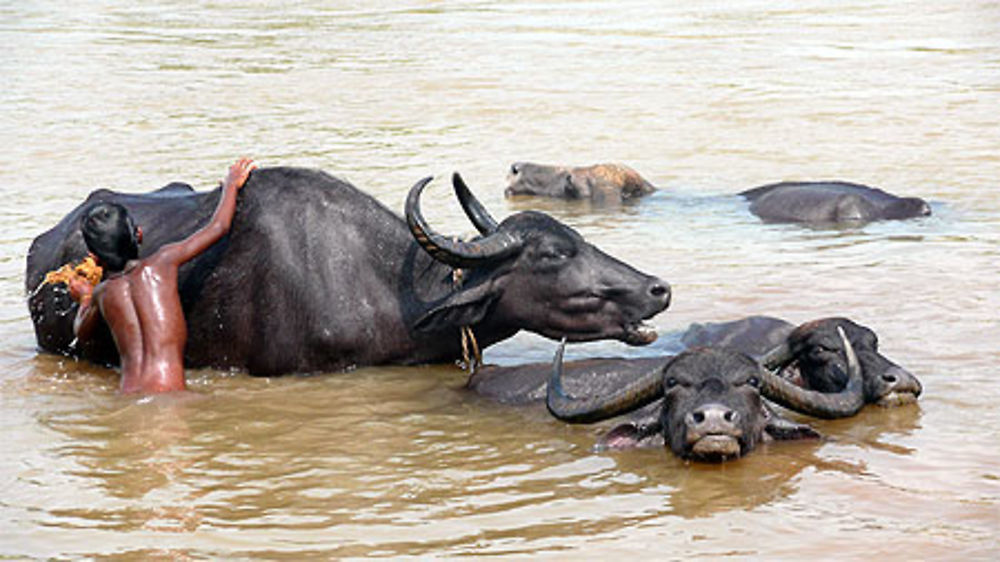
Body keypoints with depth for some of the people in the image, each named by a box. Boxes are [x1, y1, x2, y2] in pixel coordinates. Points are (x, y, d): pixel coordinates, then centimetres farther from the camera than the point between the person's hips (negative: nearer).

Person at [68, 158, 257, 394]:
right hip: (168, 392, -3)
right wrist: (231, 184, 34)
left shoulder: (102, 293, 15)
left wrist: (85, 299, 57)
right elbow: (218, 226, 17)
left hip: (128, 398, 3)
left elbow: (81, 333, 37)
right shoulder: (161, 262, 6)